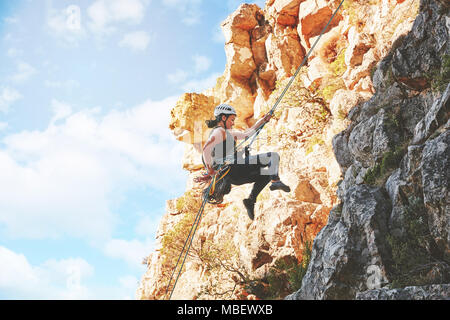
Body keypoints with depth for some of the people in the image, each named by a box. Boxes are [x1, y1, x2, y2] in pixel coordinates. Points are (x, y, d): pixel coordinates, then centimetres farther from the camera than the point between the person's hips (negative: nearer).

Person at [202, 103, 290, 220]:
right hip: (235, 167, -10)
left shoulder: (226, 132, 25)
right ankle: (276, 182, -29)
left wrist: (263, 120, 32)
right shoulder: (219, 131, -5)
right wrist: (210, 169, -18)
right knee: (274, 156, -7)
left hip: (234, 177, 10)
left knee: (266, 173, 29)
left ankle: (251, 200, 19)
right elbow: (206, 148, -20)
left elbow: (246, 134, 33)